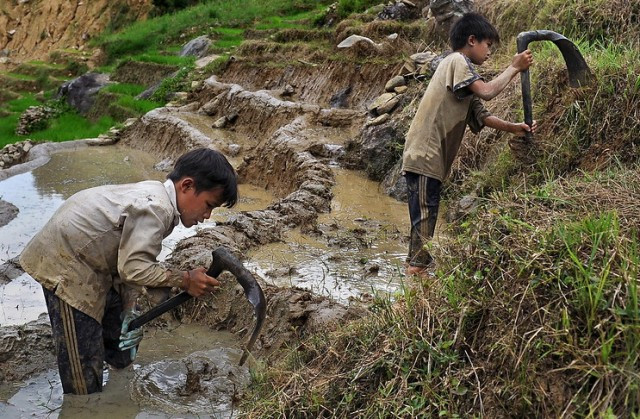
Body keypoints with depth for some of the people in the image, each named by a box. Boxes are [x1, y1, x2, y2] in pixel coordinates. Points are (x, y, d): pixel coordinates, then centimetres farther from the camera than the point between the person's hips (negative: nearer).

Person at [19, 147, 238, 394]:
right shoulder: (156, 208, -28)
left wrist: (130, 314, 4)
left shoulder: (154, 197, 2)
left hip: (89, 261, 10)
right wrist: (185, 280, -20)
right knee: (83, 364, -3)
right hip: (64, 265, -10)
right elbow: (134, 268, -30)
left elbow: (131, 261, 6)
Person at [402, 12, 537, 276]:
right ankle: (416, 271, -10)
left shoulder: (461, 68, 23)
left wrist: (513, 128, 6)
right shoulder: (457, 61, -5)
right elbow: (487, 92, -19)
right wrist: (514, 68, -7)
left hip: (430, 158, 10)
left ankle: (415, 272, 17)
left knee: (425, 218, 12)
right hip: (425, 156, -10)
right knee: (424, 218, -11)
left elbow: (481, 116, 17)